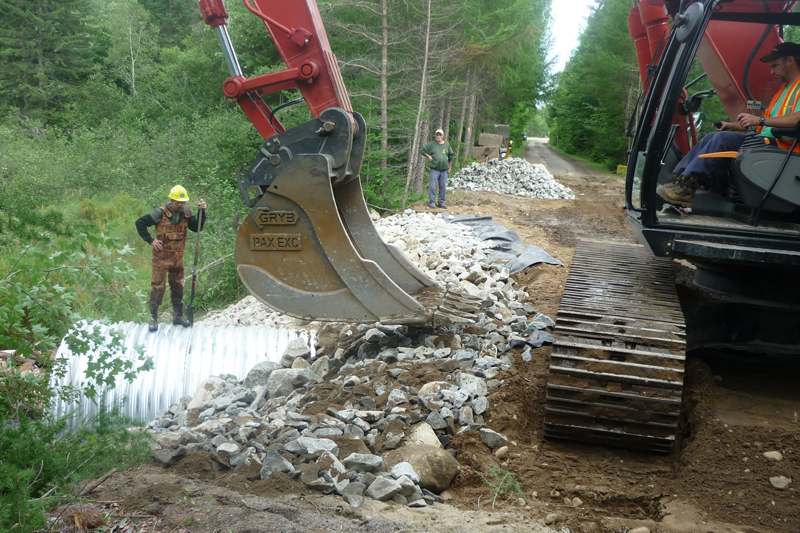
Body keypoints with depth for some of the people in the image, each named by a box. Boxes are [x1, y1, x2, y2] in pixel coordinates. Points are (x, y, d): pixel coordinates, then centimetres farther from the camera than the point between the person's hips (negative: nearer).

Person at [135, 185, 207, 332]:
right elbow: (140, 222, -6)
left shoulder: (186, 212, 3)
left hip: (178, 256, 5)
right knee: (158, 286, -5)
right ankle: (153, 318, 4)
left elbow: (197, 228, -4)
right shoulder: (161, 213, -11)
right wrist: (150, 240, -9)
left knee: (177, 286, 13)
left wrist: (202, 212, -16)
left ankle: (178, 316, 25)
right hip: (162, 256, -5)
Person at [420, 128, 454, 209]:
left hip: (444, 170, 3)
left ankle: (441, 203, 14)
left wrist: (450, 167, 17)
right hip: (434, 169, -3)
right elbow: (422, 150, 8)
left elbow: (451, 155, 21)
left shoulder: (447, 144, 12)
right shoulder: (432, 144, 2)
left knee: (443, 186, 6)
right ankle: (431, 202, 1)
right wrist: (428, 156, -4)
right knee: (432, 186, -6)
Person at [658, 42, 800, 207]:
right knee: (712, 137, 1)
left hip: (780, 146, -10)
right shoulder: (785, 89, 29)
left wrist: (761, 120, -26)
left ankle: (687, 187, -28)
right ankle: (679, 178, -11)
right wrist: (733, 125, 17)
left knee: (723, 138, -24)